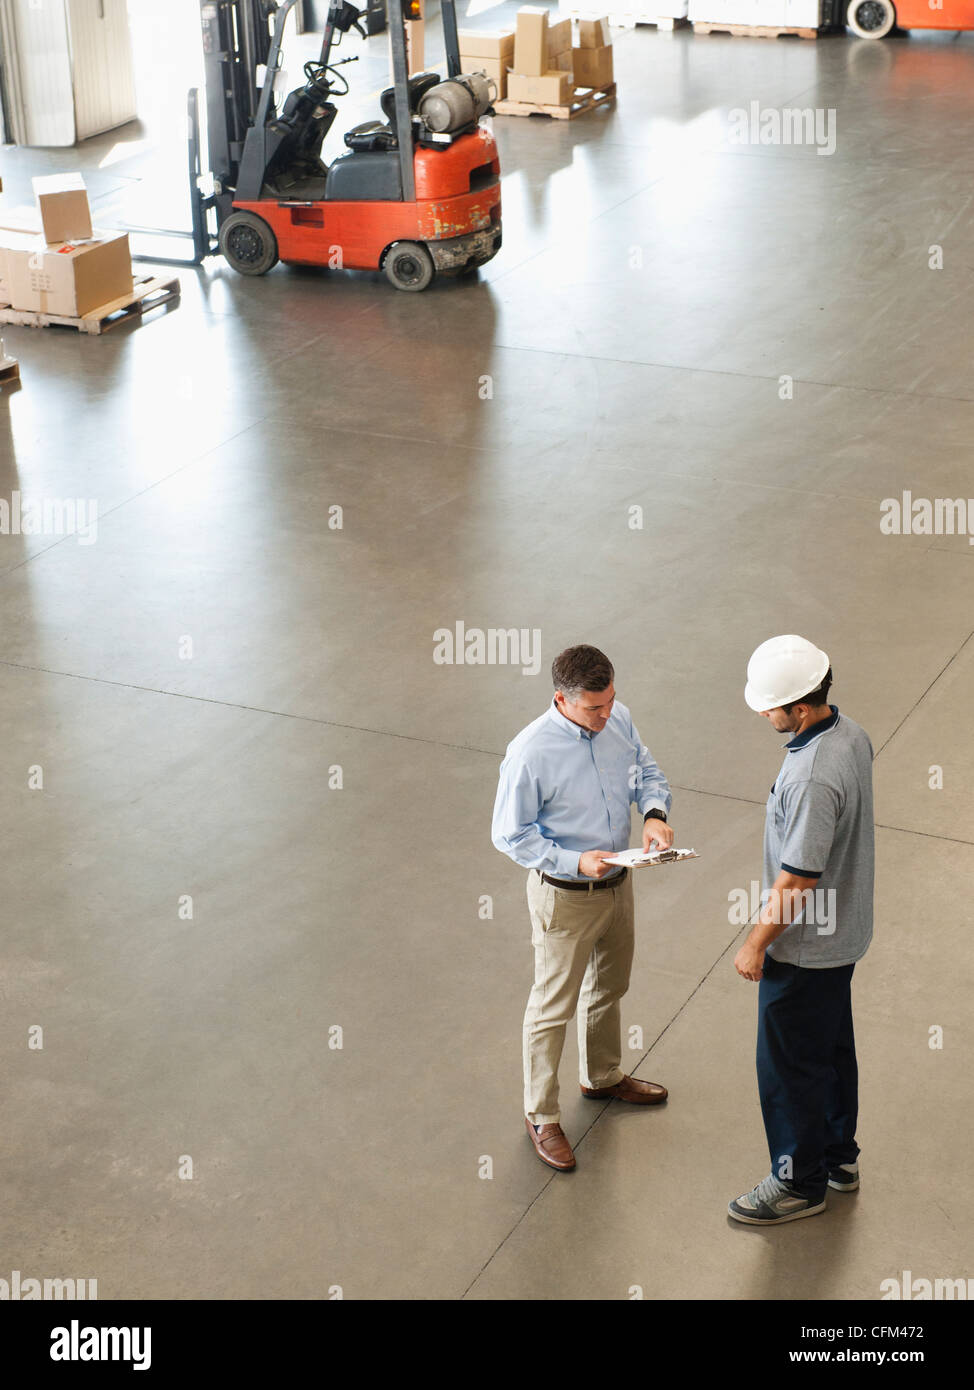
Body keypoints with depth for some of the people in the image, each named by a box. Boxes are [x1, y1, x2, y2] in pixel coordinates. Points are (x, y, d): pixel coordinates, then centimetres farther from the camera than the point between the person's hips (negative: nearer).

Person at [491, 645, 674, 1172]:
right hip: (564, 897, -7)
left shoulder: (619, 720, -10)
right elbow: (510, 835, -19)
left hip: (617, 884, 7)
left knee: (609, 988, 26)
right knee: (553, 1007, 8)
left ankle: (603, 1076, 51)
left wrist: (654, 812, -13)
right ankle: (540, 1115, 26)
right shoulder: (530, 753, -28)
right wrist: (574, 862, -28)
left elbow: (647, 771, 8)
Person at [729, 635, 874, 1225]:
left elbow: (797, 879, -29)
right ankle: (839, 1156, 42)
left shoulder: (812, 778, -35)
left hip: (806, 946, -10)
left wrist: (757, 944, -15)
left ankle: (800, 1181, 25)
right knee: (833, 1047, 25)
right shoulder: (850, 733, -4)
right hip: (843, 930, 10)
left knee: (790, 1064, 8)